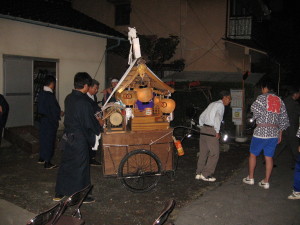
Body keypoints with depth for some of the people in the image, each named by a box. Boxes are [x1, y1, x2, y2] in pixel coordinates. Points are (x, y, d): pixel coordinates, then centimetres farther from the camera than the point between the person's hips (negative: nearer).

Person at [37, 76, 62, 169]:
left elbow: (40, 108, 10)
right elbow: (55, 110, -20)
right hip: (50, 122, -8)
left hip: (42, 120, 8)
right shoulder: (50, 96, -22)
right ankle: (47, 162, 9)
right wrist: (60, 113, 0)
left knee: (43, 138, 20)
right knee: (49, 141, 2)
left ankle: (41, 158, 34)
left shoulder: (41, 94, 2)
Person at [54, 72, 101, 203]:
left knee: (65, 165, 17)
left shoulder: (68, 98, 3)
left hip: (67, 137, 8)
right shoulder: (83, 102, -21)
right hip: (79, 140, -8)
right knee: (80, 168, 5)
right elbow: (90, 122, -17)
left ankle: (59, 194, 27)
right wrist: (98, 130, 4)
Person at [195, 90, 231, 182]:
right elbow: (217, 117, -21)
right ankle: (206, 174, 1)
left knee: (203, 153, 13)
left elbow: (201, 116, 21)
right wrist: (217, 132, -15)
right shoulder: (220, 105, -5)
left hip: (203, 129, 9)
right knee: (214, 154, 0)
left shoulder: (212, 104, 20)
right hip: (211, 131, -8)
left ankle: (199, 173, 17)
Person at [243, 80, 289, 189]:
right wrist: (280, 134, 19)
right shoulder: (280, 100, 11)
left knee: (253, 154, 11)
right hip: (274, 133, 5)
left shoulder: (262, 97, -7)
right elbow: (284, 119, 12)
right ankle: (266, 181, 13)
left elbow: (255, 110, -19)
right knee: (269, 157, 9)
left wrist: (256, 118, 4)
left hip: (261, 132, -5)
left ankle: (250, 178, 19)